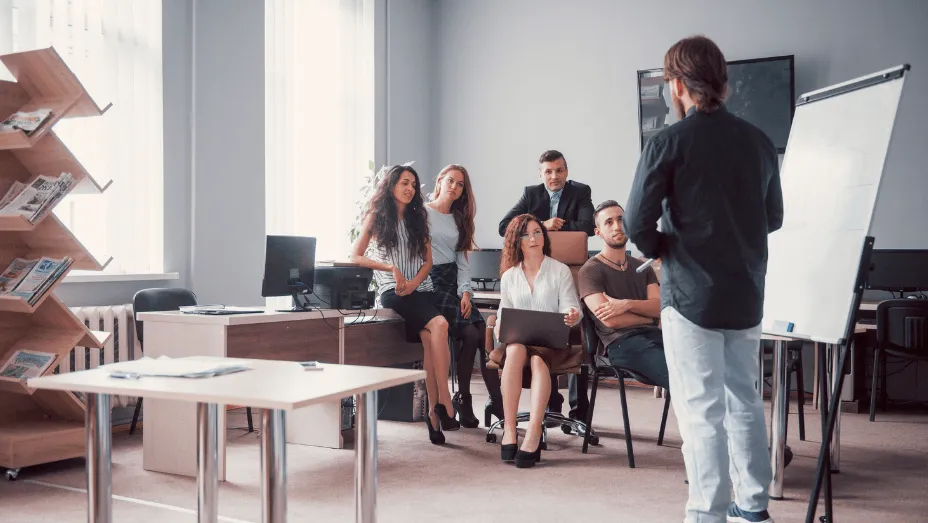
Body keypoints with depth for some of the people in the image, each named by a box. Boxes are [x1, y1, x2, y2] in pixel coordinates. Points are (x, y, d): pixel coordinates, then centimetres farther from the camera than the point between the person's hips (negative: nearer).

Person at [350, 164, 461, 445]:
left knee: (429, 338, -28)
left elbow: (428, 260, 15)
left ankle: (434, 411, -27)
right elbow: (356, 257, 2)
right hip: (393, 293, -4)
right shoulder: (376, 217, 10)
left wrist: (414, 282, -6)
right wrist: (391, 268, -10)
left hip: (421, 290, 4)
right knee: (439, 325, -31)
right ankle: (443, 404, -30)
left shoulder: (418, 218, 21)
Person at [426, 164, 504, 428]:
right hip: (431, 282, -6)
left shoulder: (459, 219, 20)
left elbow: (461, 259, 14)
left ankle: (496, 400, -16)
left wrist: (465, 292, -1)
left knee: (484, 332, -16)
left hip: (454, 282, 6)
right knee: (470, 333, -22)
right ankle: (463, 399, -8)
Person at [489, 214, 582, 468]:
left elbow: (570, 307, 0)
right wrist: (500, 327, -5)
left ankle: (533, 435, -45)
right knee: (515, 351, -36)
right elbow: (503, 315, 19)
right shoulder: (509, 277, 18)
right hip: (517, 340, 2)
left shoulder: (560, 271, 10)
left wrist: (572, 316, -24)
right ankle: (509, 429, -38)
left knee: (538, 360, -37)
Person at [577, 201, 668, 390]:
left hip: (653, 335, 6)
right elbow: (609, 320, -9)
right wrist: (648, 317, 6)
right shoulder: (590, 270, 3)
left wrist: (627, 304, -10)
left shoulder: (642, 267, 23)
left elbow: (660, 307, 8)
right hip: (622, 342, -6)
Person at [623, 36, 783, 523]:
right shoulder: (759, 141, 5)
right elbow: (774, 218, 14)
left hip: (691, 293, -5)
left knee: (701, 410, 0)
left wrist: (661, 251, 5)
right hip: (746, 292, 6)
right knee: (745, 400, 18)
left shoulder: (668, 143, -12)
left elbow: (638, 224, -14)